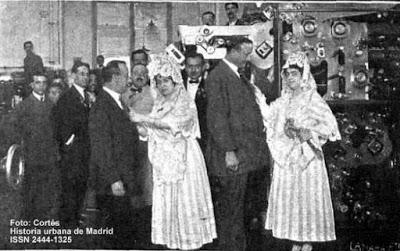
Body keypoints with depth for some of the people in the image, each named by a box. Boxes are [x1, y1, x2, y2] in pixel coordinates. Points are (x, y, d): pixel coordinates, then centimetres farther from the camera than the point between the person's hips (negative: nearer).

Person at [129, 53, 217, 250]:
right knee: (165, 202, 5)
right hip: (164, 159, 6)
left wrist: (144, 119, -21)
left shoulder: (185, 102, -6)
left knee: (185, 200, -4)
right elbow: (154, 131, 17)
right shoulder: (159, 103, 15)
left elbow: (173, 124, -21)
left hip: (183, 158, -6)